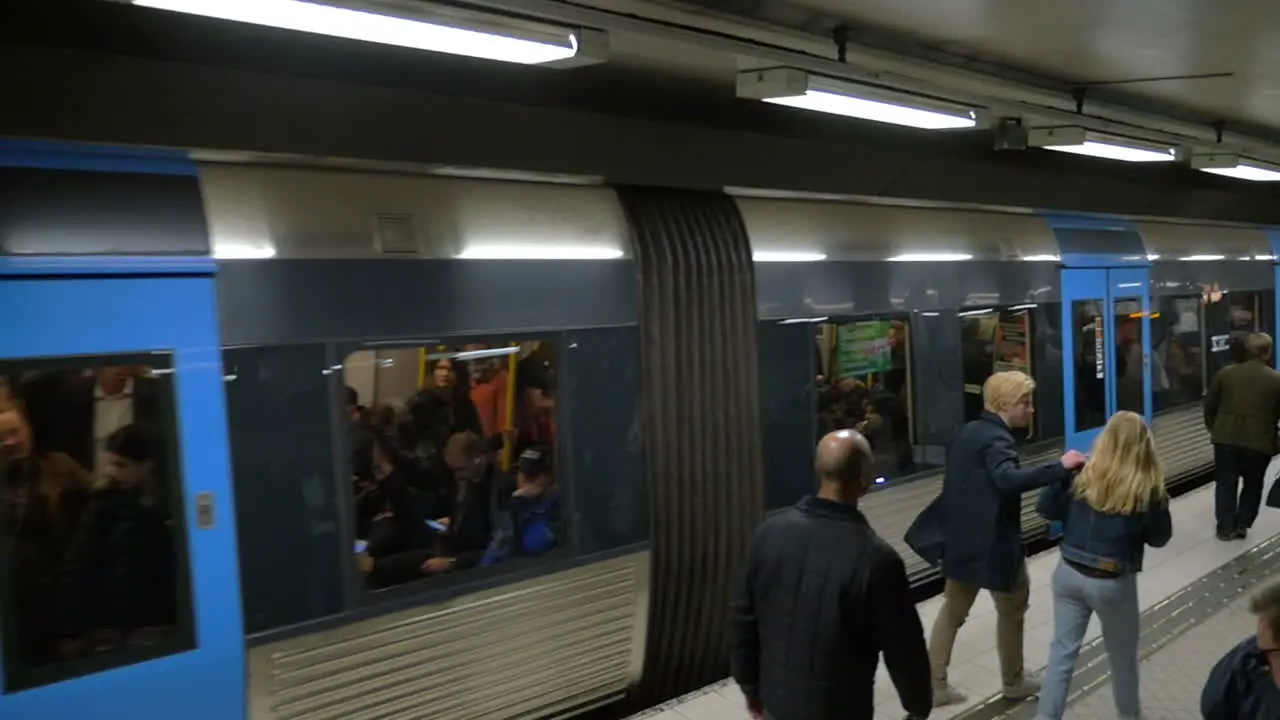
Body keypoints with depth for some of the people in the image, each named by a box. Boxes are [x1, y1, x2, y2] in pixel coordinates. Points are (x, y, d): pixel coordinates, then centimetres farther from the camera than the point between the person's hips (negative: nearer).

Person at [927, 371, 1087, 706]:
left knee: (953, 611, 15)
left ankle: (934, 684, 17)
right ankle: (1014, 680, 32)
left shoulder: (967, 433, 9)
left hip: (961, 539, 8)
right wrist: (1060, 467, -39)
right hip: (993, 543, -8)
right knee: (1012, 609, 15)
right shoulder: (996, 439, -20)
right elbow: (1009, 479, -39)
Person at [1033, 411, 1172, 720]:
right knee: (1123, 657, 21)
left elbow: (1045, 509, 0)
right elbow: (1160, 537, 0)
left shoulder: (1081, 475, -6)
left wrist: (1060, 471, 10)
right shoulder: (1147, 490, -13)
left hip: (1069, 575, 2)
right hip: (1114, 584, -2)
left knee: (1062, 651, 12)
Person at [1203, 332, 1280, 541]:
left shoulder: (1225, 373, 1)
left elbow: (1210, 405, 6)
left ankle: (1226, 527, 10)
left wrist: (1213, 429, 20)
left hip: (1226, 438, 1)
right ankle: (1242, 525, 16)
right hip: (1259, 441, -1)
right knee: (1253, 484, 16)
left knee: (1226, 483, 9)